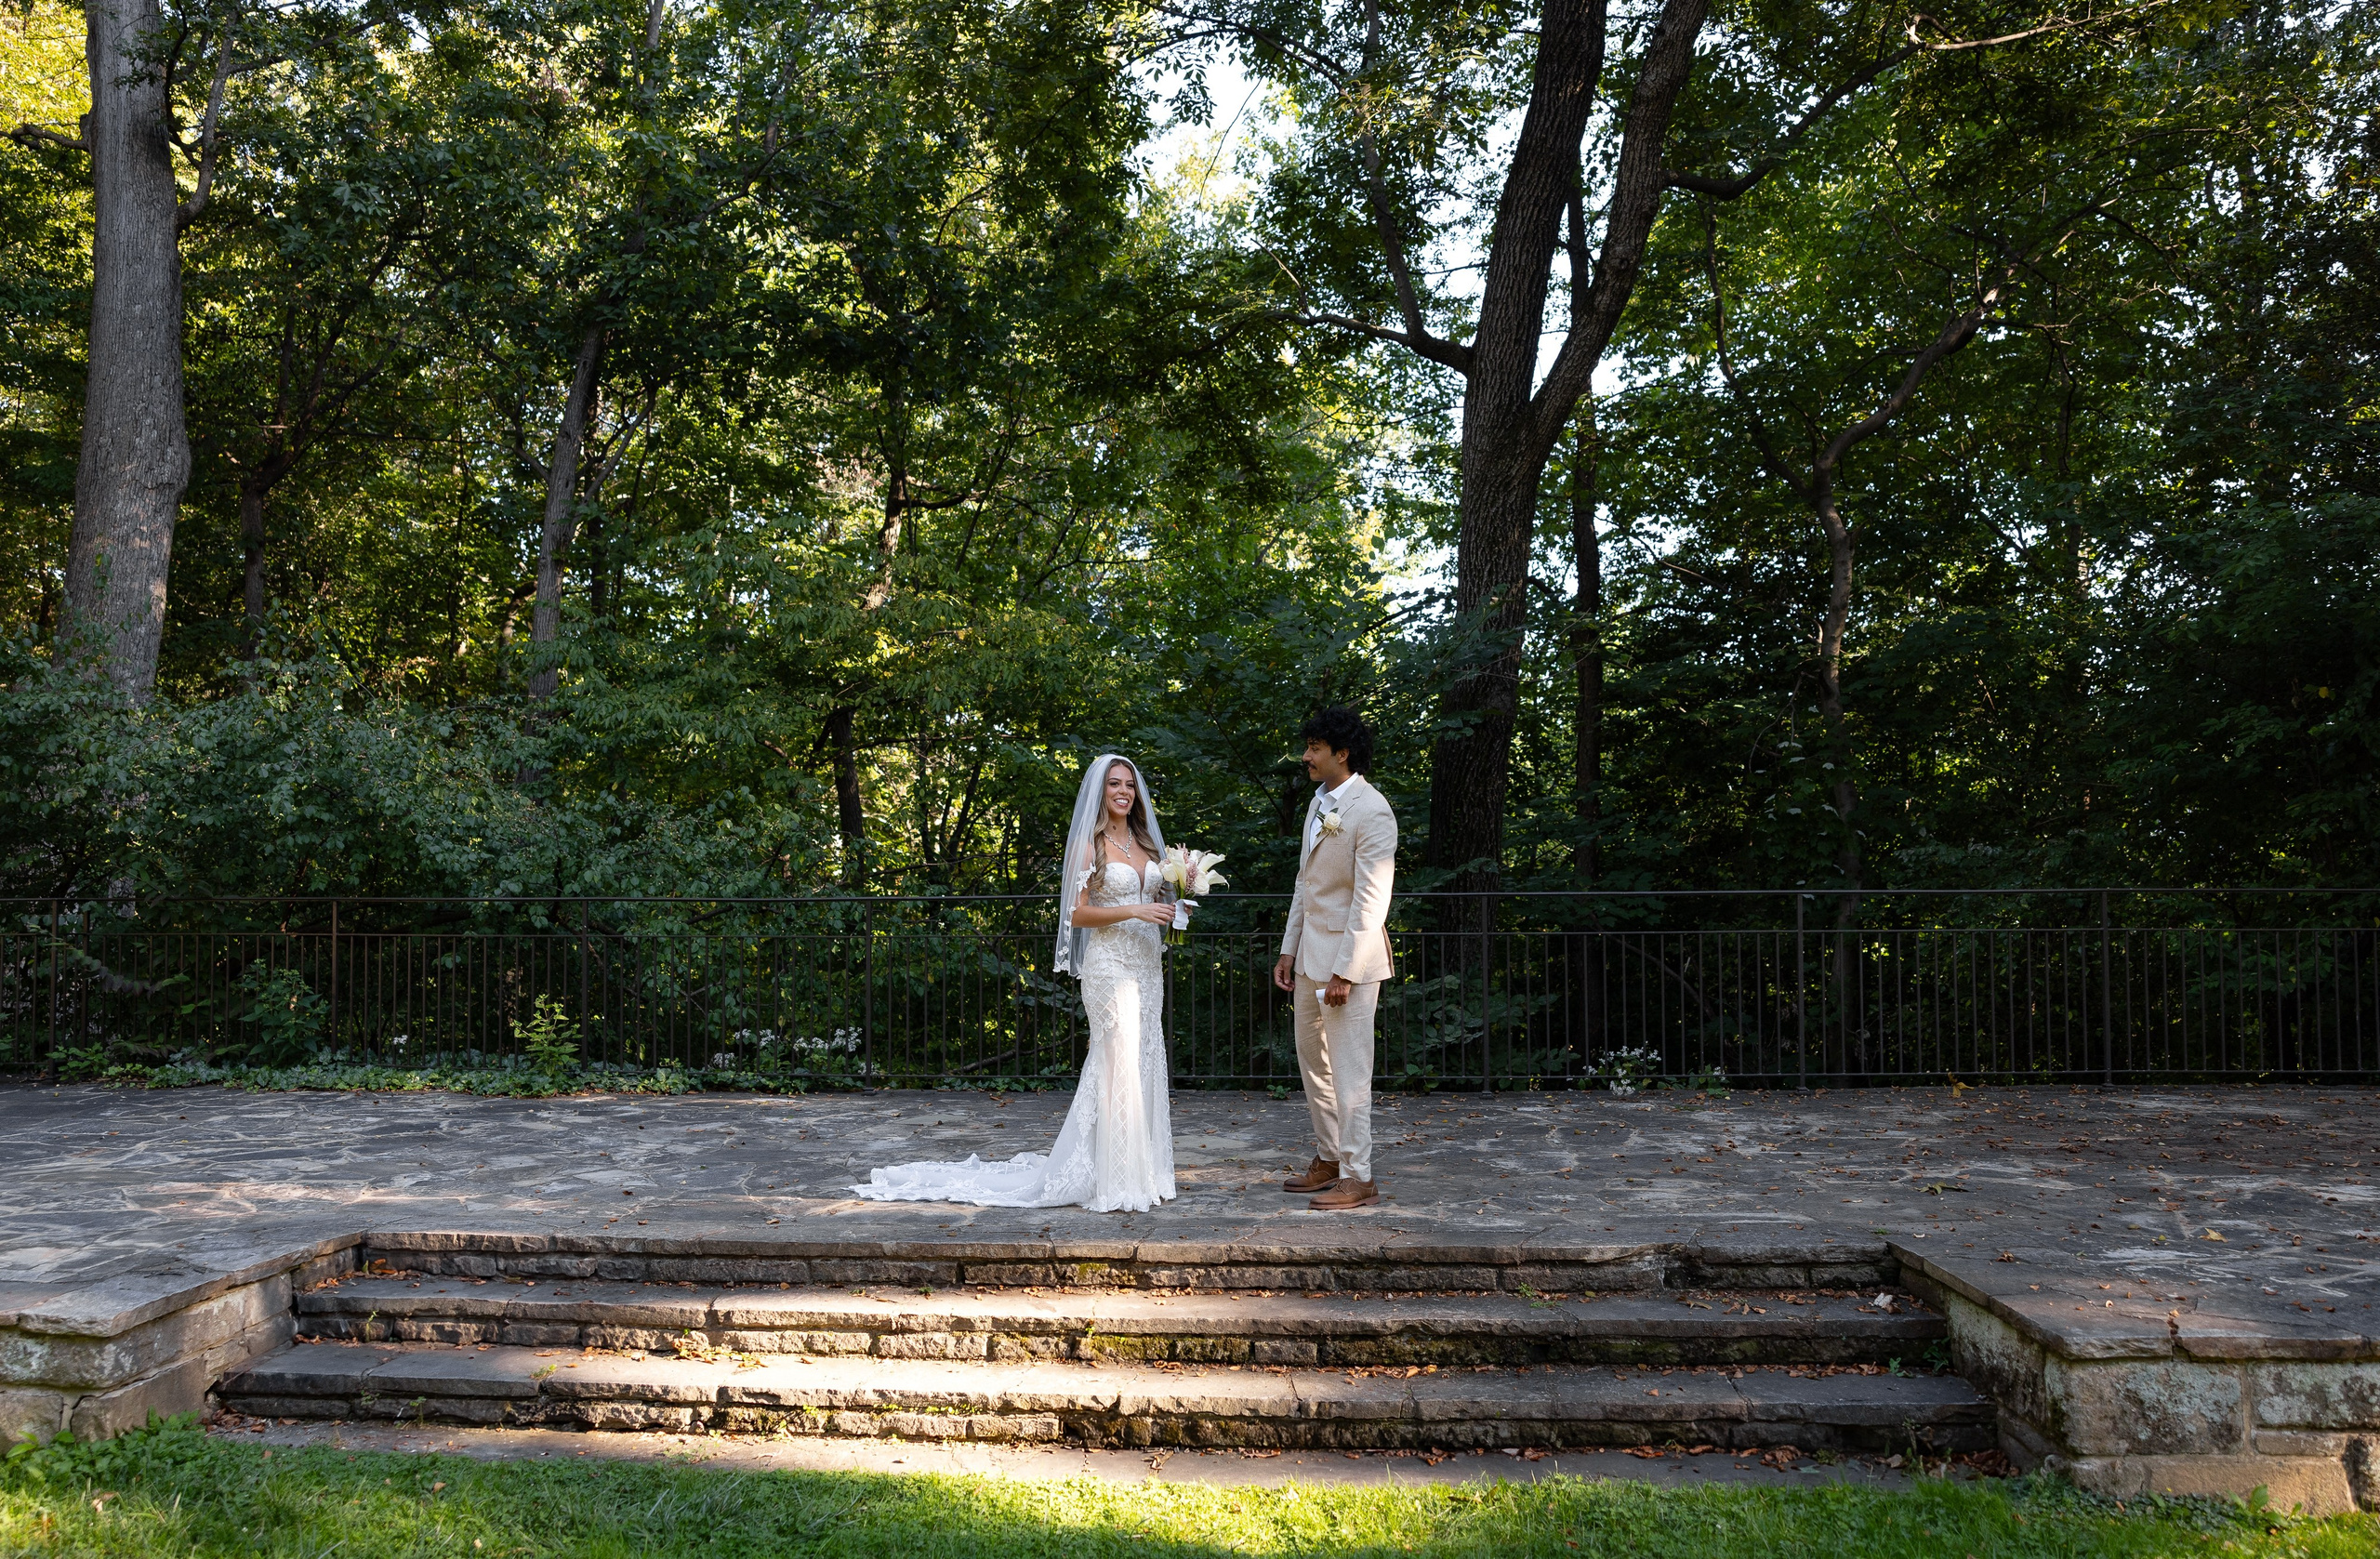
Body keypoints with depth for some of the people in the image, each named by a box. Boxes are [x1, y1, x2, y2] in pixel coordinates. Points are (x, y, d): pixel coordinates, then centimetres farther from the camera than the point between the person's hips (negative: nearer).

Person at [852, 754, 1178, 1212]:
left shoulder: (1147, 843, 16)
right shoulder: (1088, 844, -4)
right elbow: (1077, 913, -9)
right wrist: (1133, 911, -18)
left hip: (1147, 966, 7)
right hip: (1109, 966, -7)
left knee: (1145, 1064, 7)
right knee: (1119, 1066, -9)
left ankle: (1143, 1174, 15)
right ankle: (1115, 1185, -2)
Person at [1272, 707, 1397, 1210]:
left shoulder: (1371, 811, -16)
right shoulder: (1319, 804, 13)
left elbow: (1371, 900, -20)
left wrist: (1344, 972, -21)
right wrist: (1289, 950, 16)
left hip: (1349, 959, -9)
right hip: (1311, 955, 9)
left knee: (1349, 1069, -2)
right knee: (1313, 1060, 16)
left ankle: (1358, 1178, 7)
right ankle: (1329, 1159, 28)